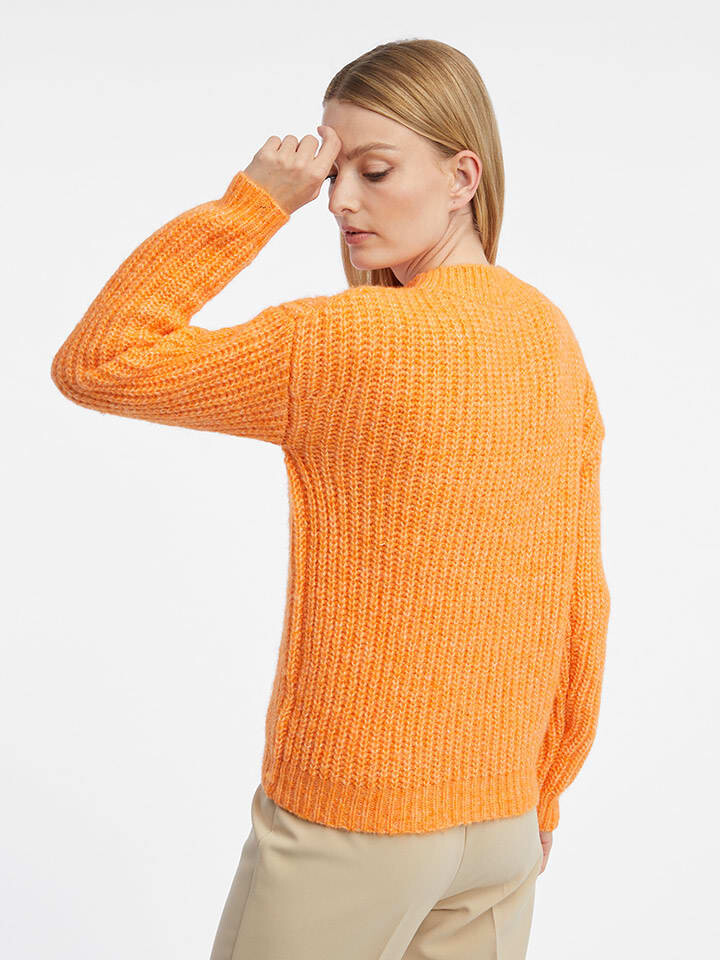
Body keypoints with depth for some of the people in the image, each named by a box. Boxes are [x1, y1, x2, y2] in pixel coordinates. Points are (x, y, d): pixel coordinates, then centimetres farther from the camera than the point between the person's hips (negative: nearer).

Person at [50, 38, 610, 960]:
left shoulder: (348, 340, -21)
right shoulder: (552, 338, 1)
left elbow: (93, 363, -14)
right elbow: (581, 600, 6)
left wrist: (253, 199, -16)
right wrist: (540, 799, 17)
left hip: (350, 823, -6)